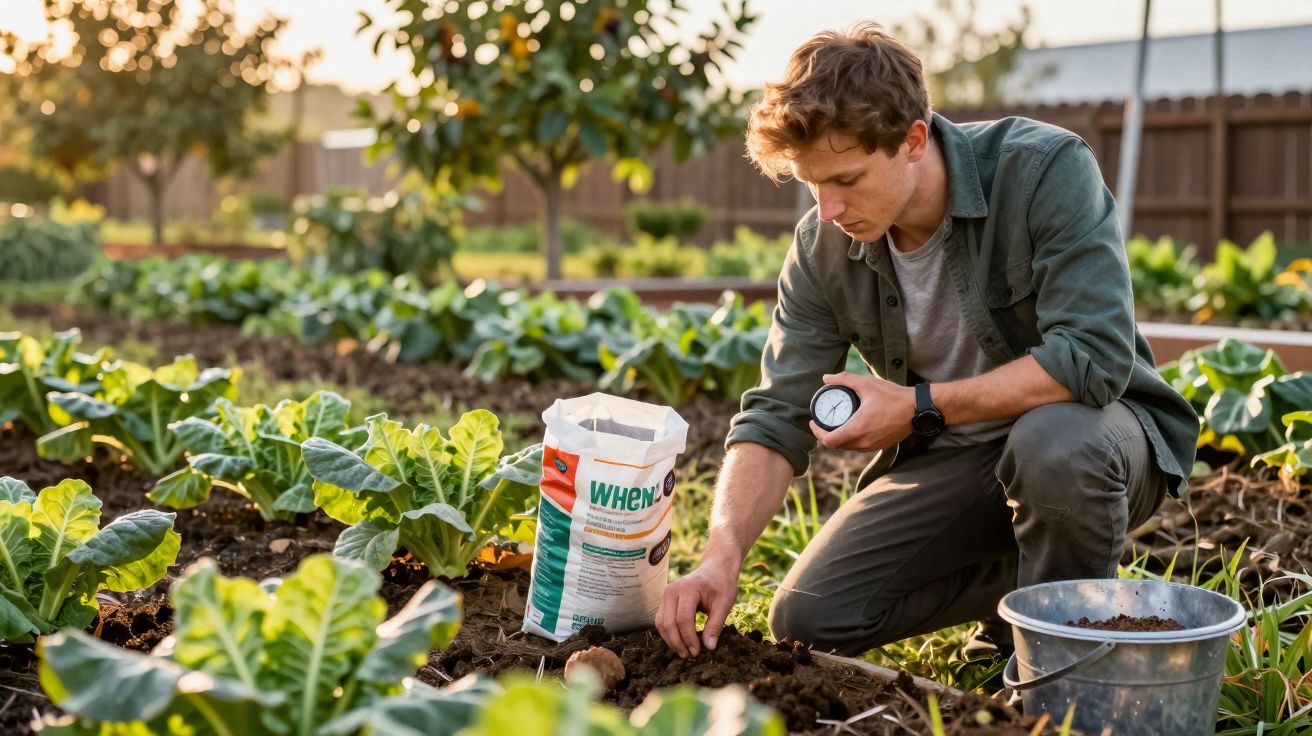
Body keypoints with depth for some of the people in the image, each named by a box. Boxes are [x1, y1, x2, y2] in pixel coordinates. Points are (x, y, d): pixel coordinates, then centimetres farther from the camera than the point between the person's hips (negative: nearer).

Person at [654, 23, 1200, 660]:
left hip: (1091, 424, -4)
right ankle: (1029, 579, 10)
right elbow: (775, 420, -11)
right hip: (949, 459, 5)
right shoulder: (822, 249, -11)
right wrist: (722, 555, -28)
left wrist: (920, 407, -29)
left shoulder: (1045, 170, -25)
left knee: (1054, 441, -40)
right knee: (808, 619, -9)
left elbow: (1094, 356, -32)